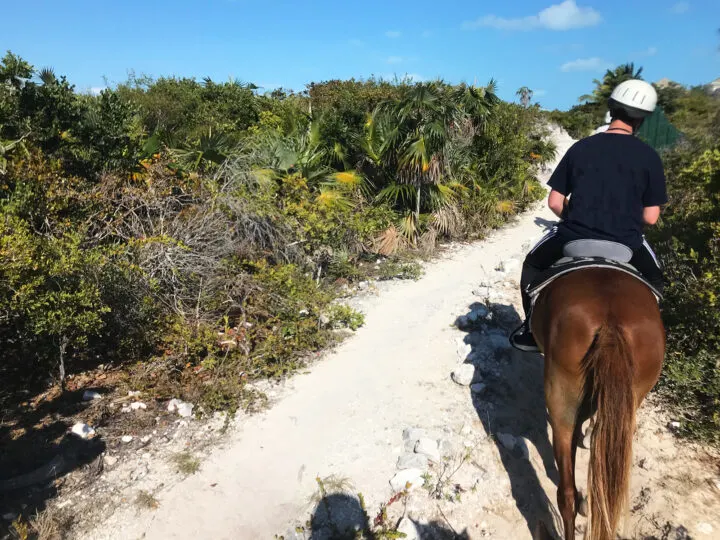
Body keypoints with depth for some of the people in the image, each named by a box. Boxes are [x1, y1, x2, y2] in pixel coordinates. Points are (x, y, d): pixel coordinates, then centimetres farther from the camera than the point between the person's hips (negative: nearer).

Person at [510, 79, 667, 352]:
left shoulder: (580, 147, -1)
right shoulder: (649, 156, -3)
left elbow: (554, 202, 0)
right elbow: (650, 217, -3)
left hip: (573, 235, 0)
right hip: (626, 243, 1)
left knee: (533, 266, 28)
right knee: (654, 280, 33)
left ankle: (532, 330, 28)